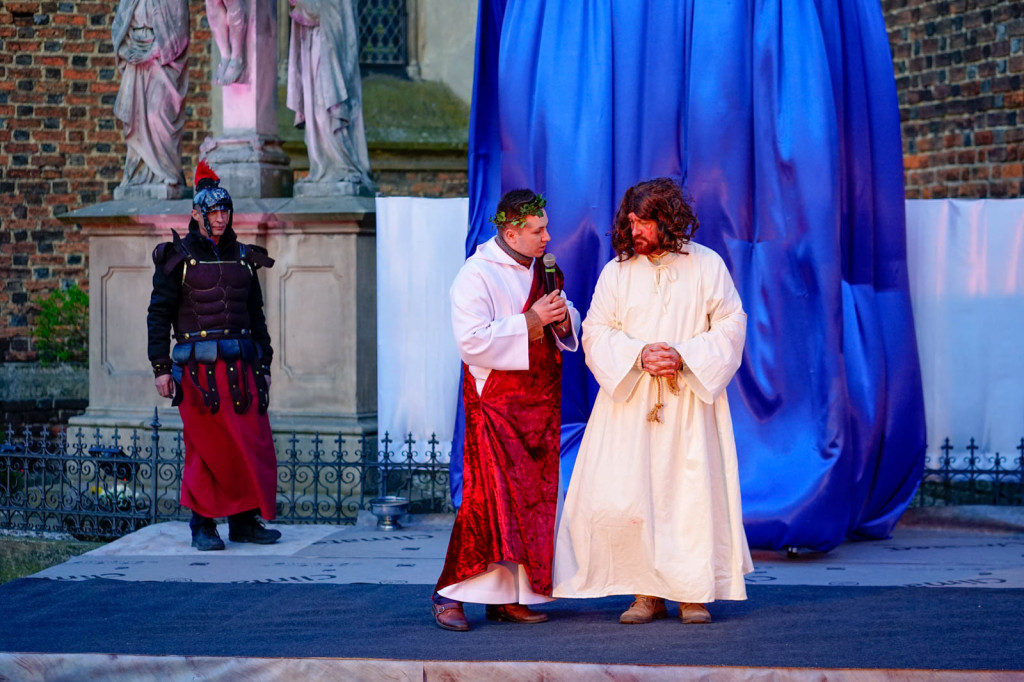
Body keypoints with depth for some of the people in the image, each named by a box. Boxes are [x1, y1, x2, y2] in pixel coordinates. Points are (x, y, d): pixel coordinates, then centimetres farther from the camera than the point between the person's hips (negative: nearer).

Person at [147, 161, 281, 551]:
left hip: (241, 364, 4)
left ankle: (244, 521, 10)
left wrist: (263, 365, 16)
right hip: (199, 367, -4)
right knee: (205, 446, -3)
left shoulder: (241, 257, 14)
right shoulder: (179, 257, 1)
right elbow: (159, 314, 0)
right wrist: (161, 368, -6)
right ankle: (203, 526, 7)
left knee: (253, 444, 0)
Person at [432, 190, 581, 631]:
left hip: (540, 403, 7)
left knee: (534, 499, 6)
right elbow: (472, 340, -19)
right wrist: (529, 321, -20)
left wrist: (563, 319, -3)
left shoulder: (543, 271, 13)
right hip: (495, 400, -7)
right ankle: (450, 594, -7)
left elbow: (571, 325, 21)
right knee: (491, 496, -13)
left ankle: (509, 597, 11)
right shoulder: (475, 276, -10)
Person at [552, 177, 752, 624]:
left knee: (692, 492, -3)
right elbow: (596, 333, 4)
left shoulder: (707, 266, 2)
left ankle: (693, 593, 7)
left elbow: (730, 327, 1)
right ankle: (647, 593, 2)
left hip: (690, 401, -1)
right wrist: (638, 354, -14)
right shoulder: (617, 272, 6)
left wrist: (684, 357, -13)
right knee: (623, 498, -7)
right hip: (630, 402, 1)